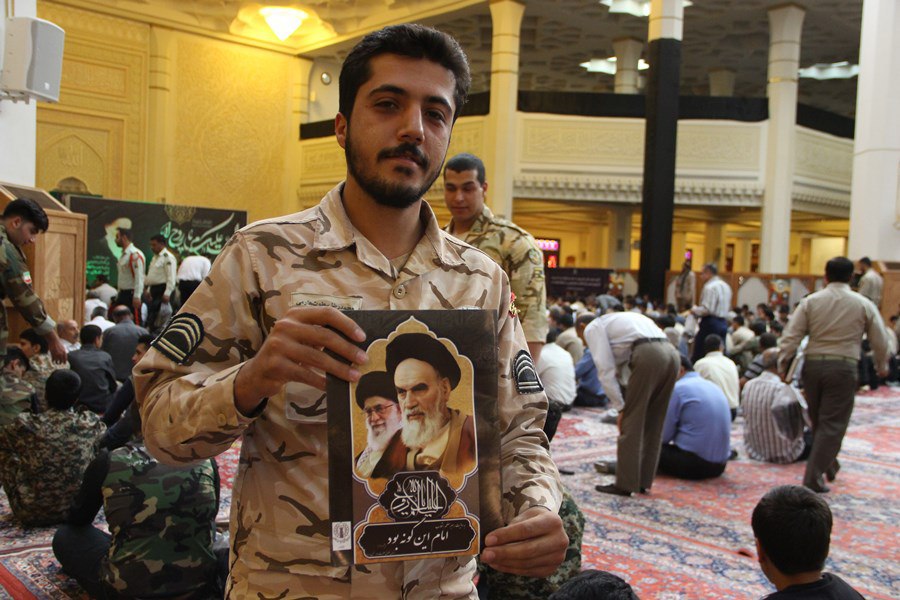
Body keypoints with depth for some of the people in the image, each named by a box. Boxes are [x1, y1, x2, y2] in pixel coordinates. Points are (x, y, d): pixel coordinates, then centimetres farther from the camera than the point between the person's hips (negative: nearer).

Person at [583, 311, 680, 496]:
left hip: (648, 356, -8)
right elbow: (620, 366, 32)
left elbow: (606, 369, 3)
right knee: (654, 424, 16)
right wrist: (624, 406, 27)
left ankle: (625, 484, 7)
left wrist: (620, 408, 5)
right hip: (671, 353, 8)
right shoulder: (618, 320, 37)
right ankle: (643, 481, 24)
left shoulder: (592, 328, 12)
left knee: (631, 421, 2)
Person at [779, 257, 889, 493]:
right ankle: (813, 478, -4)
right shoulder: (864, 305, 1)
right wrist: (882, 366, 24)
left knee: (818, 421, 18)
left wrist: (782, 365, 4)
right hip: (843, 367, -2)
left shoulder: (810, 301, 1)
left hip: (813, 365, 2)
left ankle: (829, 467, 35)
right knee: (833, 424, 1)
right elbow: (880, 341, 7)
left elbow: (791, 336, -3)